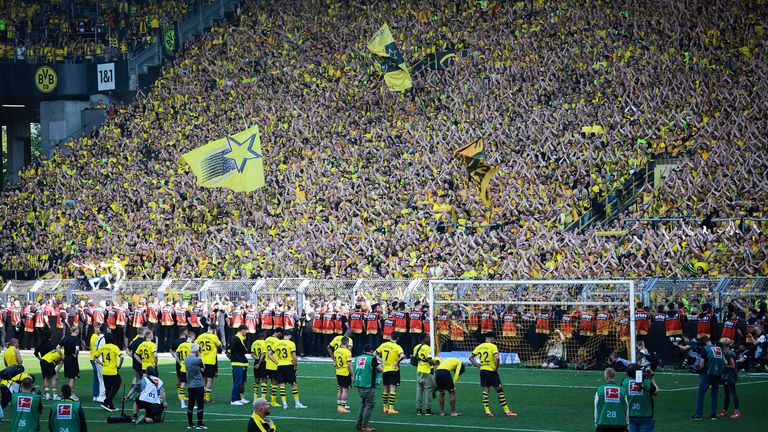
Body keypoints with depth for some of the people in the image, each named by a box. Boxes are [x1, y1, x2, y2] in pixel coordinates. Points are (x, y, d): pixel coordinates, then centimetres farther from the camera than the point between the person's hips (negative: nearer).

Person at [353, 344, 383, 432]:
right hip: (368, 386, -7)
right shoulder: (372, 359, -8)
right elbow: (381, 370, -4)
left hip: (359, 385, 7)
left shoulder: (357, 358, 11)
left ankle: (359, 424, 22)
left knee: (363, 403, 20)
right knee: (370, 405, 2)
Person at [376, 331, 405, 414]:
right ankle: (391, 408, -10)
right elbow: (402, 356, -28)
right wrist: (397, 362, -13)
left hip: (385, 370, 5)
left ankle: (385, 407, 22)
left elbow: (375, 353, 10)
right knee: (393, 389, -5)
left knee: (386, 389, 15)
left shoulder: (384, 345, 4)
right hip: (394, 370, -5)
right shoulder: (397, 347, -11)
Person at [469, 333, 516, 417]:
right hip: (491, 371, -5)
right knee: (499, 390, 1)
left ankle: (487, 411, 4)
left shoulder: (479, 347, 7)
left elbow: (471, 357, 9)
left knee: (485, 391, 8)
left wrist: (478, 365, 7)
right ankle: (507, 411, 3)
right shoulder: (493, 346, -11)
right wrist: (496, 368, -13)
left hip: (482, 371, 5)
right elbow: (497, 358, -26)